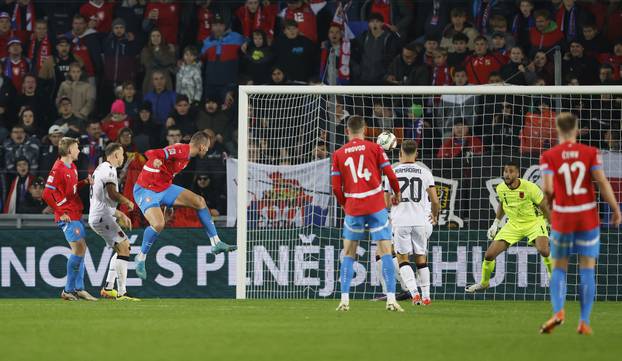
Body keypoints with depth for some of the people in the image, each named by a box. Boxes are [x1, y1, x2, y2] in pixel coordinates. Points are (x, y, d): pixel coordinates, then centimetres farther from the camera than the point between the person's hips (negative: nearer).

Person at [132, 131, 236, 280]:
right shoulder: (180, 150, -24)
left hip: (164, 188, 10)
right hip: (146, 190, -10)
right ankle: (140, 258, -4)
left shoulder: (186, 152, 6)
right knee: (158, 224, -28)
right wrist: (156, 160, -59)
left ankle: (216, 243, 11)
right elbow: (151, 154, -35)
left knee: (199, 201, 4)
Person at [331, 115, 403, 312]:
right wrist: (397, 193, 16)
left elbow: (336, 188, 3)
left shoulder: (338, 154, 5)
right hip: (376, 206, -2)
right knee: (385, 252, -1)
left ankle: (344, 299, 5)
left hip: (353, 208, 2)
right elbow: (390, 175, -3)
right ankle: (391, 299, -11)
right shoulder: (375, 148, 0)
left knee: (348, 255, 13)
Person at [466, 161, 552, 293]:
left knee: (543, 250, -33)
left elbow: (545, 207, -12)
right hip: (514, 224, 4)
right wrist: (496, 223, 12)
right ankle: (484, 282, 25)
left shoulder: (529, 187, -23)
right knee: (489, 255, -2)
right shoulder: (501, 189, -8)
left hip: (534, 222, -4)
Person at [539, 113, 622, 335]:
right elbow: (602, 183, -8)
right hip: (588, 217, 0)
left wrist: (549, 206, 9)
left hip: (562, 219, 0)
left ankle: (558, 311, -10)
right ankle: (584, 321, 0)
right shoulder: (591, 153, -2)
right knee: (587, 269, 6)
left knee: (559, 268, 12)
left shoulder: (549, 156, -4)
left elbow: (548, 188, -12)